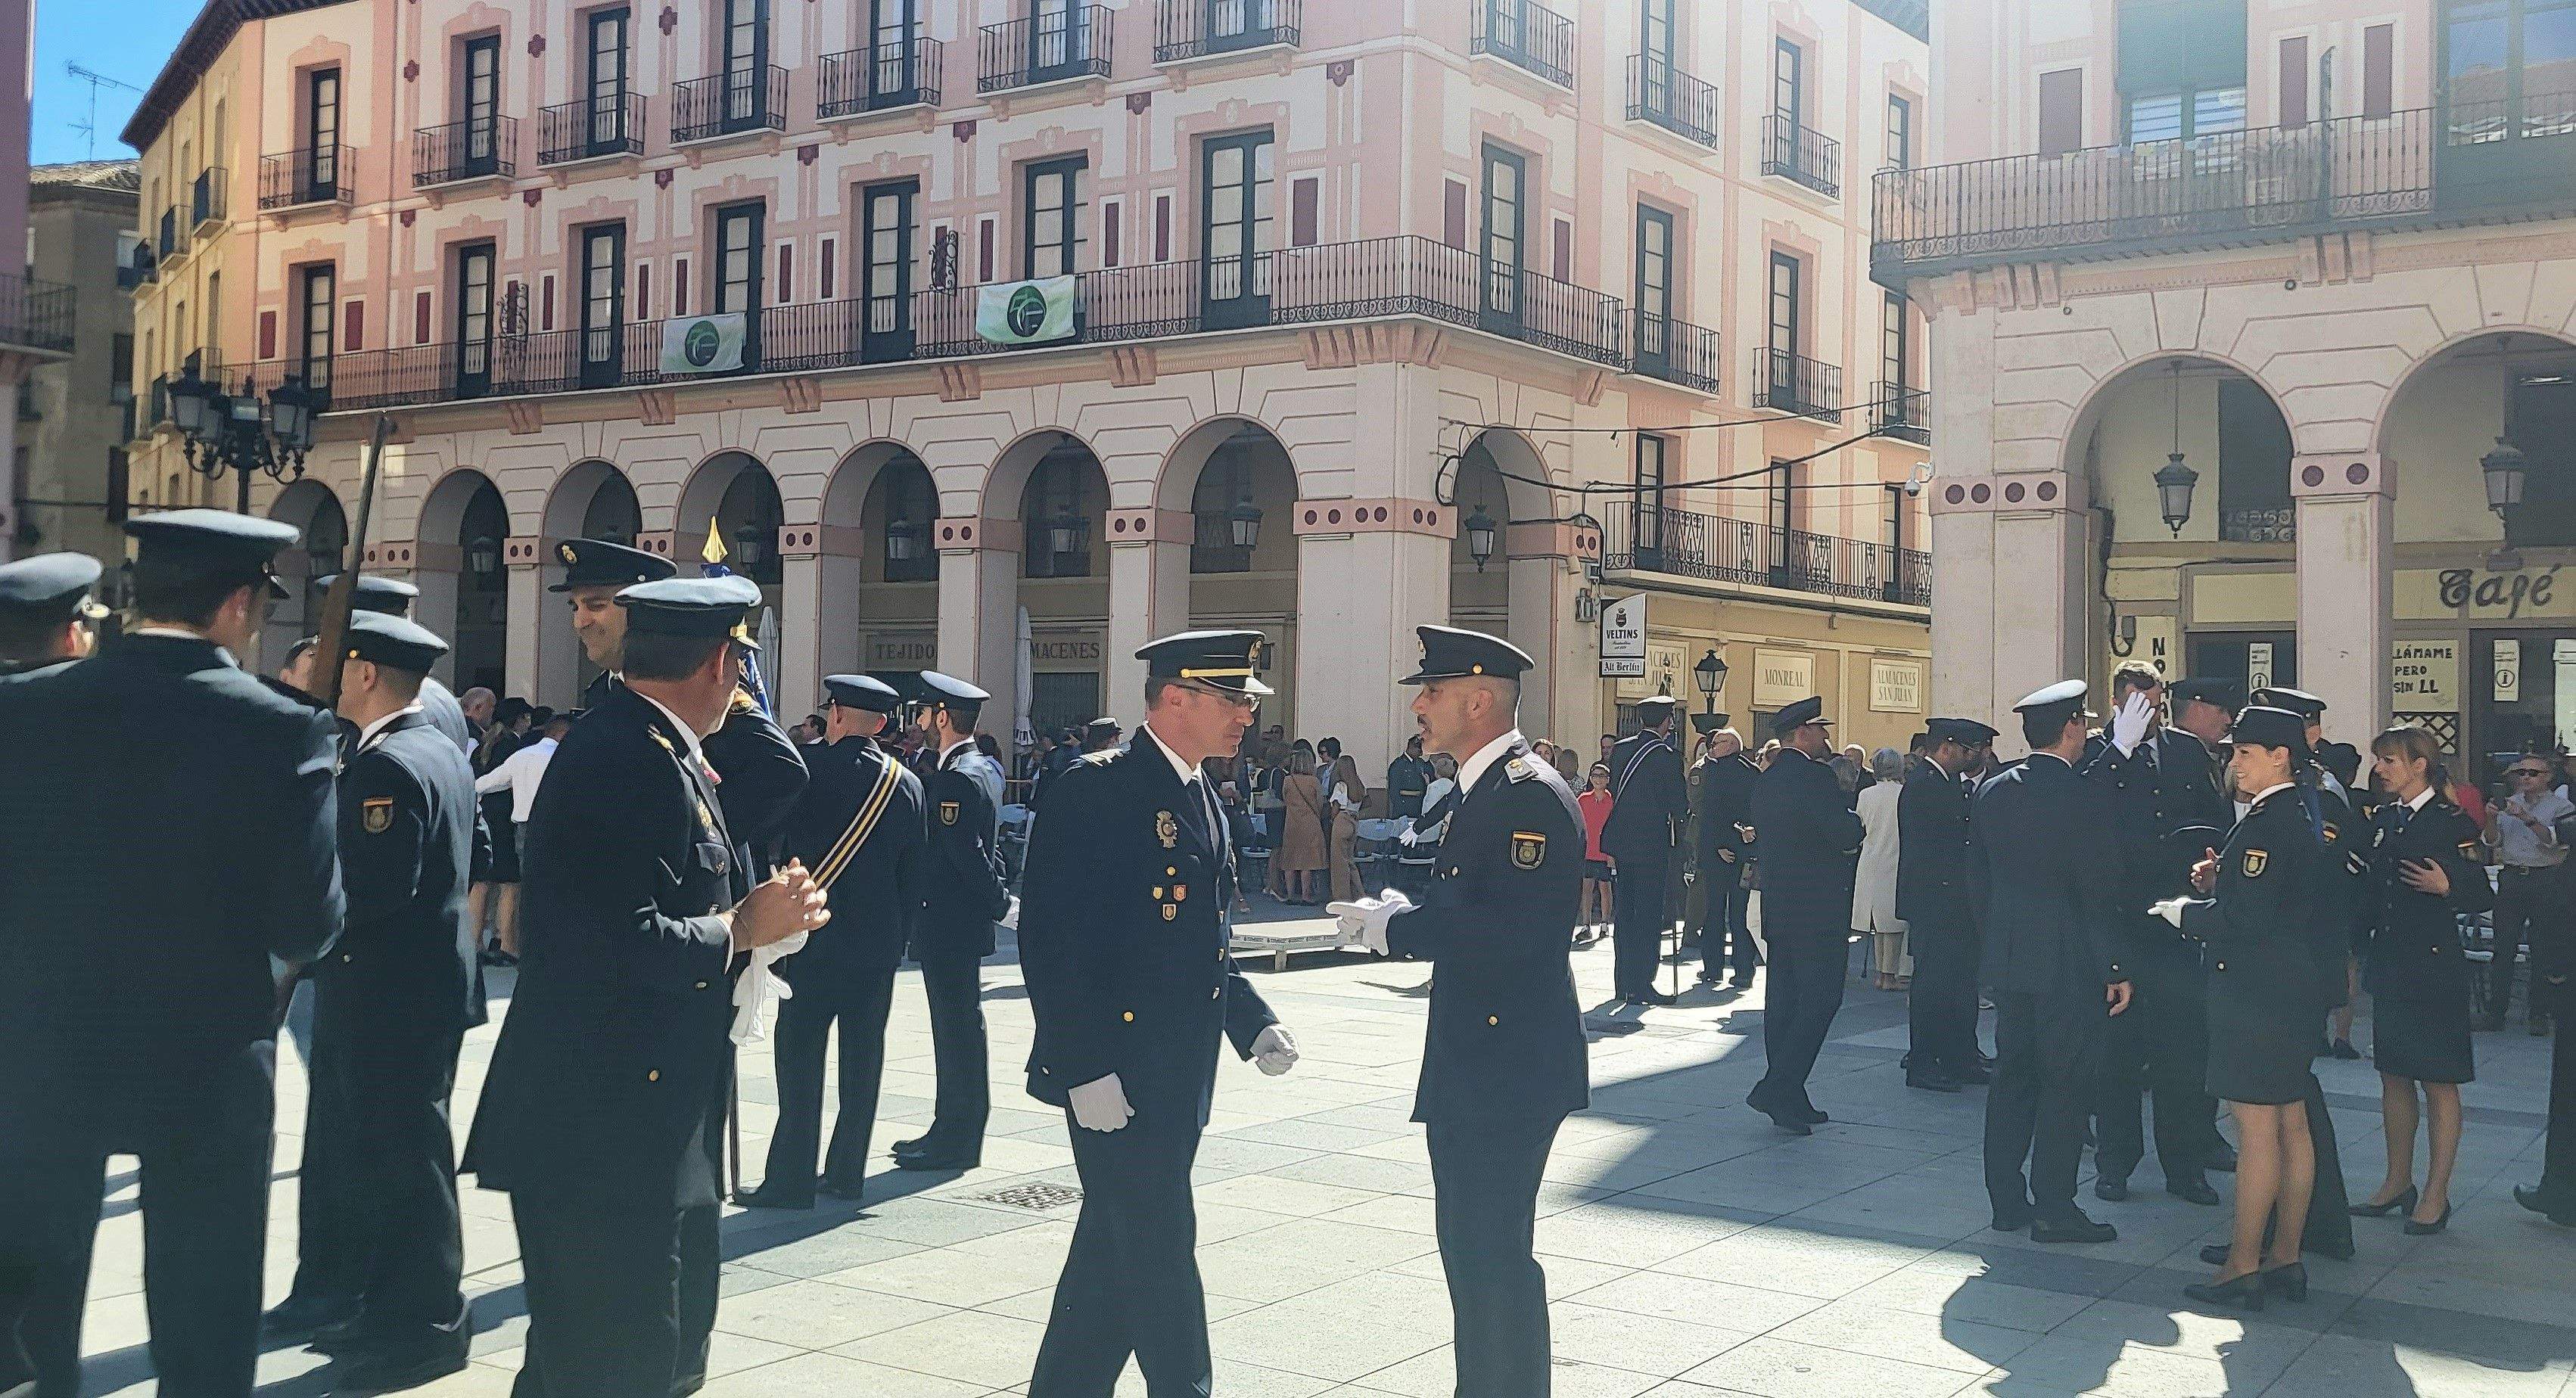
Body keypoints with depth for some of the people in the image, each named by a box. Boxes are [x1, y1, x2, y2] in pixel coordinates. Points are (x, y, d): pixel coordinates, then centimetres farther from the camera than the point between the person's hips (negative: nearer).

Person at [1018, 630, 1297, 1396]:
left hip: (1176, 1077, 9)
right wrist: (1085, 1068, -21)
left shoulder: (1201, 801, 15)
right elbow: (1048, 937, -18)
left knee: (1114, 1252, 15)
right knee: (1159, 1247, -4)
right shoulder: (1094, 789, -13)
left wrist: (1254, 1022, 10)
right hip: (1113, 1076, -9)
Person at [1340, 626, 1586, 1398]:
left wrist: (1401, 929, -18)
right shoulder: (1489, 789, 14)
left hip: (1510, 1070, -11)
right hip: (1474, 1068, 11)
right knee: (1469, 1242, 19)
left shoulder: (1528, 794, -18)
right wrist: (1401, 917, 1)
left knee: (1495, 1253, -3)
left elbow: (1511, 929, -28)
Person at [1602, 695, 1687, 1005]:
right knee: (1649, 915, -1)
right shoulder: (1666, 755, -13)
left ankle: (1623, 983, 18)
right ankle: (1642, 986, -1)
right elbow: (1679, 804, -10)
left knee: (1625, 913, 13)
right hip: (1652, 843, -6)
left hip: (1621, 839, 6)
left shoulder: (1620, 749, 6)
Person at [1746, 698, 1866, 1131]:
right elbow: (1846, 834, -20)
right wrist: (1854, 822, 3)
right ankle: (1776, 1088, -12)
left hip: (1777, 906, 9)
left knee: (1784, 1000, 10)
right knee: (1821, 998, -6)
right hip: (1817, 905, -9)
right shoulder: (1814, 775, -14)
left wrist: (1841, 839, 11)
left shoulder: (1764, 781, 14)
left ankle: (1788, 1097, 15)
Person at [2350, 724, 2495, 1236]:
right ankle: (2398, 1183, 24)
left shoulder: (2454, 823, -9)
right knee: (2393, 1075, 13)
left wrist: (2446, 888, -26)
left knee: (2439, 1082, 1)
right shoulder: (2382, 821, 10)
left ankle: (2436, 1195, 8)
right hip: (2389, 963, 7)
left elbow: (2483, 897, -9)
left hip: (2434, 966, -7)